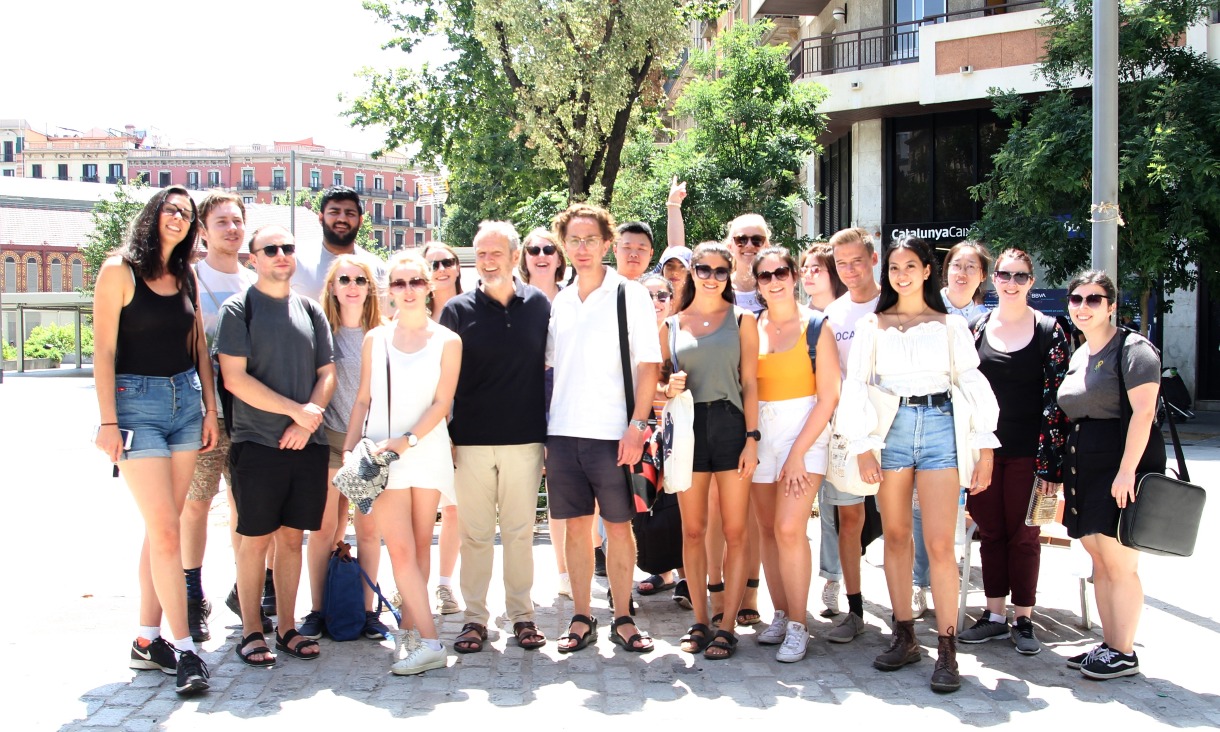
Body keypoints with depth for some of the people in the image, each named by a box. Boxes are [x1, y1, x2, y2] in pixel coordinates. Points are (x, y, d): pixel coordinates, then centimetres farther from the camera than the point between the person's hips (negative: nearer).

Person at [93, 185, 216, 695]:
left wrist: (210, 409, 8)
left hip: (186, 399, 6)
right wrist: (108, 420, -12)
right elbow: (103, 351, -8)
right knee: (165, 529, -8)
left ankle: (148, 639, 17)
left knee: (162, 527, 8)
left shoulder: (185, 278, 12)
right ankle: (184, 648, -2)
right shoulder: (119, 271, -4)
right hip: (136, 402, -6)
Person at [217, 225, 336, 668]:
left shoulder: (311, 311, 13)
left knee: (292, 537, 9)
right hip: (257, 443, -4)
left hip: (307, 444, 4)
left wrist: (308, 421, -6)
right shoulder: (238, 309, 0)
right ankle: (251, 632, 13)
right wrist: (295, 410, -12)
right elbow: (234, 379, -9)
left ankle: (287, 627, 19)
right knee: (255, 539, 1)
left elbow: (327, 374, 11)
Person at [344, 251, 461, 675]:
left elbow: (441, 403, -2)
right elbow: (363, 400, 12)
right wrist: (349, 446, 2)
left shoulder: (447, 341, 4)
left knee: (420, 545, 3)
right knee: (401, 549, -9)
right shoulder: (375, 339, 11)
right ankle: (428, 642, -8)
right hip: (383, 454, 0)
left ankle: (409, 632, 14)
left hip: (427, 450, 0)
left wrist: (406, 440, -13)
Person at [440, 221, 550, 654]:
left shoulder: (538, 305, 5)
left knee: (520, 531, 8)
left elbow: (548, 369, 9)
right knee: (474, 533, 6)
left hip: (524, 440, 0)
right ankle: (475, 617, 17)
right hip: (471, 441, 0)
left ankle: (522, 614, 20)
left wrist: (549, 435, 5)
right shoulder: (458, 310, 3)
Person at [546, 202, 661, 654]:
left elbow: (648, 365, -6)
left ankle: (622, 619, 16)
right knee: (576, 526, 9)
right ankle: (581, 619, 18)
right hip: (563, 431, 4)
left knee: (618, 526, 4)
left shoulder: (630, 294, -2)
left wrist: (637, 426, -14)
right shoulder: (559, 302, 12)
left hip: (613, 432, -4)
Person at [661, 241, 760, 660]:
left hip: (731, 425, -2)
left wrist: (751, 437, -8)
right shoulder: (671, 324, 11)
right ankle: (700, 621, 17)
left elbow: (750, 383, 1)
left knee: (734, 531, -1)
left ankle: (727, 626, 7)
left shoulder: (742, 320, 6)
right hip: (687, 427, 2)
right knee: (692, 530, 6)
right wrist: (669, 389, -10)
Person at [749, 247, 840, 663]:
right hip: (760, 432, 4)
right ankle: (780, 615, 19)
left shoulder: (815, 325, -4)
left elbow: (829, 395, -7)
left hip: (805, 431, -4)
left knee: (789, 528, -14)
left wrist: (798, 452, -12)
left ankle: (798, 627, -1)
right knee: (766, 529, 5)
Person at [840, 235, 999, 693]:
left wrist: (985, 452, -3)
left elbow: (974, 386, 4)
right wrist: (862, 447, -5)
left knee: (940, 545, -7)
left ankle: (947, 652, -1)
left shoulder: (951, 325, 7)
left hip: (939, 428, -2)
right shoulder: (872, 326, 9)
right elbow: (855, 387, 4)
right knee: (895, 537, 7)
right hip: (889, 432, 2)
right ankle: (904, 638, 18)